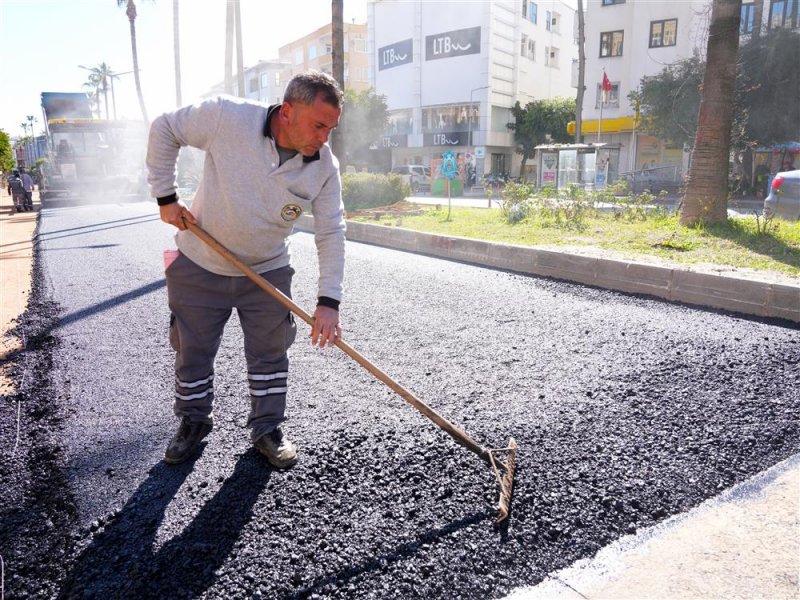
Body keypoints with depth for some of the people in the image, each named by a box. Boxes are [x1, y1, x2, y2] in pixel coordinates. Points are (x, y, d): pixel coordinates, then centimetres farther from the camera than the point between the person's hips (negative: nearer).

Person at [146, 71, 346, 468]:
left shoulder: (325, 167, -15)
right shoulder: (228, 116, -23)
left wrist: (328, 301, -20)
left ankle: (267, 428, 26)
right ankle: (193, 421, 35)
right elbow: (164, 129, -8)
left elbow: (331, 233, -13)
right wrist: (165, 197, -10)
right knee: (193, 350, 12)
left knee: (270, 353, 7)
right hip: (200, 266, -1)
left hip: (267, 271, 2)